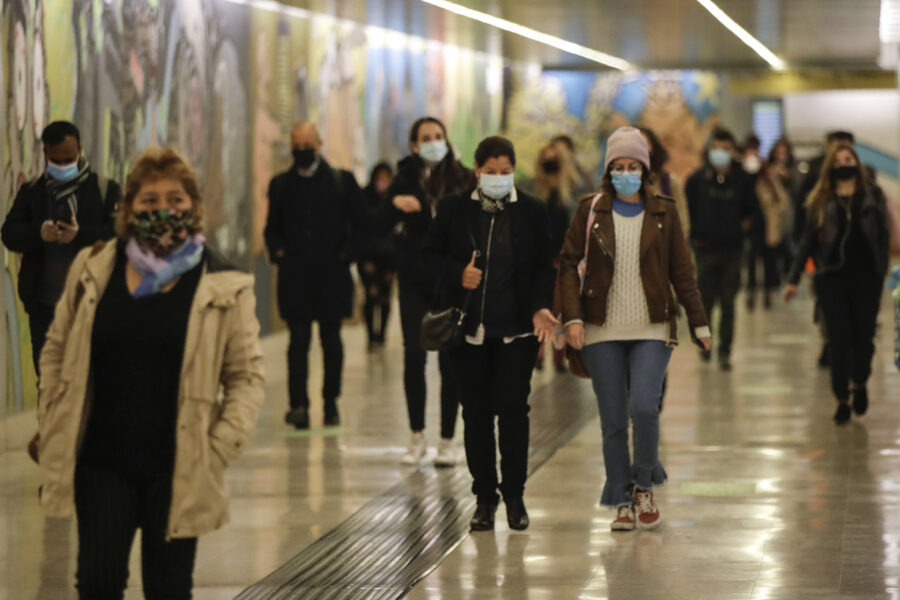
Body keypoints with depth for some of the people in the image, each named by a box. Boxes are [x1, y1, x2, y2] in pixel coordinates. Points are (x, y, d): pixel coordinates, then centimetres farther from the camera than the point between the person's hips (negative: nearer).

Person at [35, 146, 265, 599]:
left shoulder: (224, 286, -2)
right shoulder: (93, 269, 3)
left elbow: (246, 376, 0)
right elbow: (56, 353, 10)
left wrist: (218, 453, -11)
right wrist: (53, 436, 4)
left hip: (178, 472, -1)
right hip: (103, 464, 1)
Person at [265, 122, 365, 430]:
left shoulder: (342, 180, 6)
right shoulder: (280, 184, 12)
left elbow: (360, 225, 8)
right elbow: (272, 227, 17)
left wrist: (346, 253, -6)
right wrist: (277, 251, -1)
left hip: (332, 275, 0)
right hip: (295, 276, 0)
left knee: (331, 341, 6)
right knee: (299, 340, -6)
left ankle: (331, 402, 17)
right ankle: (299, 406, -12)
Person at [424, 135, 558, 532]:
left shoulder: (532, 212, 4)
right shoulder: (454, 209, 5)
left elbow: (544, 266, 6)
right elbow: (431, 253, 11)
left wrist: (541, 307, -9)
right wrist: (458, 274, -8)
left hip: (516, 328, -1)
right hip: (469, 328, 1)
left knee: (512, 409, -6)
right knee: (476, 412, 4)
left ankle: (515, 494, 7)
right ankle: (485, 496, 13)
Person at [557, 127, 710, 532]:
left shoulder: (663, 213, 5)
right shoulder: (591, 211, 4)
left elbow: (682, 272, 9)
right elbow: (568, 265, 2)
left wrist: (699, 323, 7)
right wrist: (572, 316, -9)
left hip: (651, 330, -1)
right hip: (602, 332, 1)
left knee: (643, 407, -18)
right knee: (613, 420, 2)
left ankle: (644, 488, 4)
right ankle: (622, 502, 13)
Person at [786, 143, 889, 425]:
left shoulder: (872, 196, 6)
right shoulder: (820, 201, 6)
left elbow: (883, 236, 7)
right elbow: (808, 240, 10)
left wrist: (882, 271, -2)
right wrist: (794, 279, 7)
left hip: (865, 275, 0)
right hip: (832, 276, 0)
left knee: (864, 335, 3)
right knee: (839, 339, -2)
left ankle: (859, 383, 31)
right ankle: (842, 400, 7)